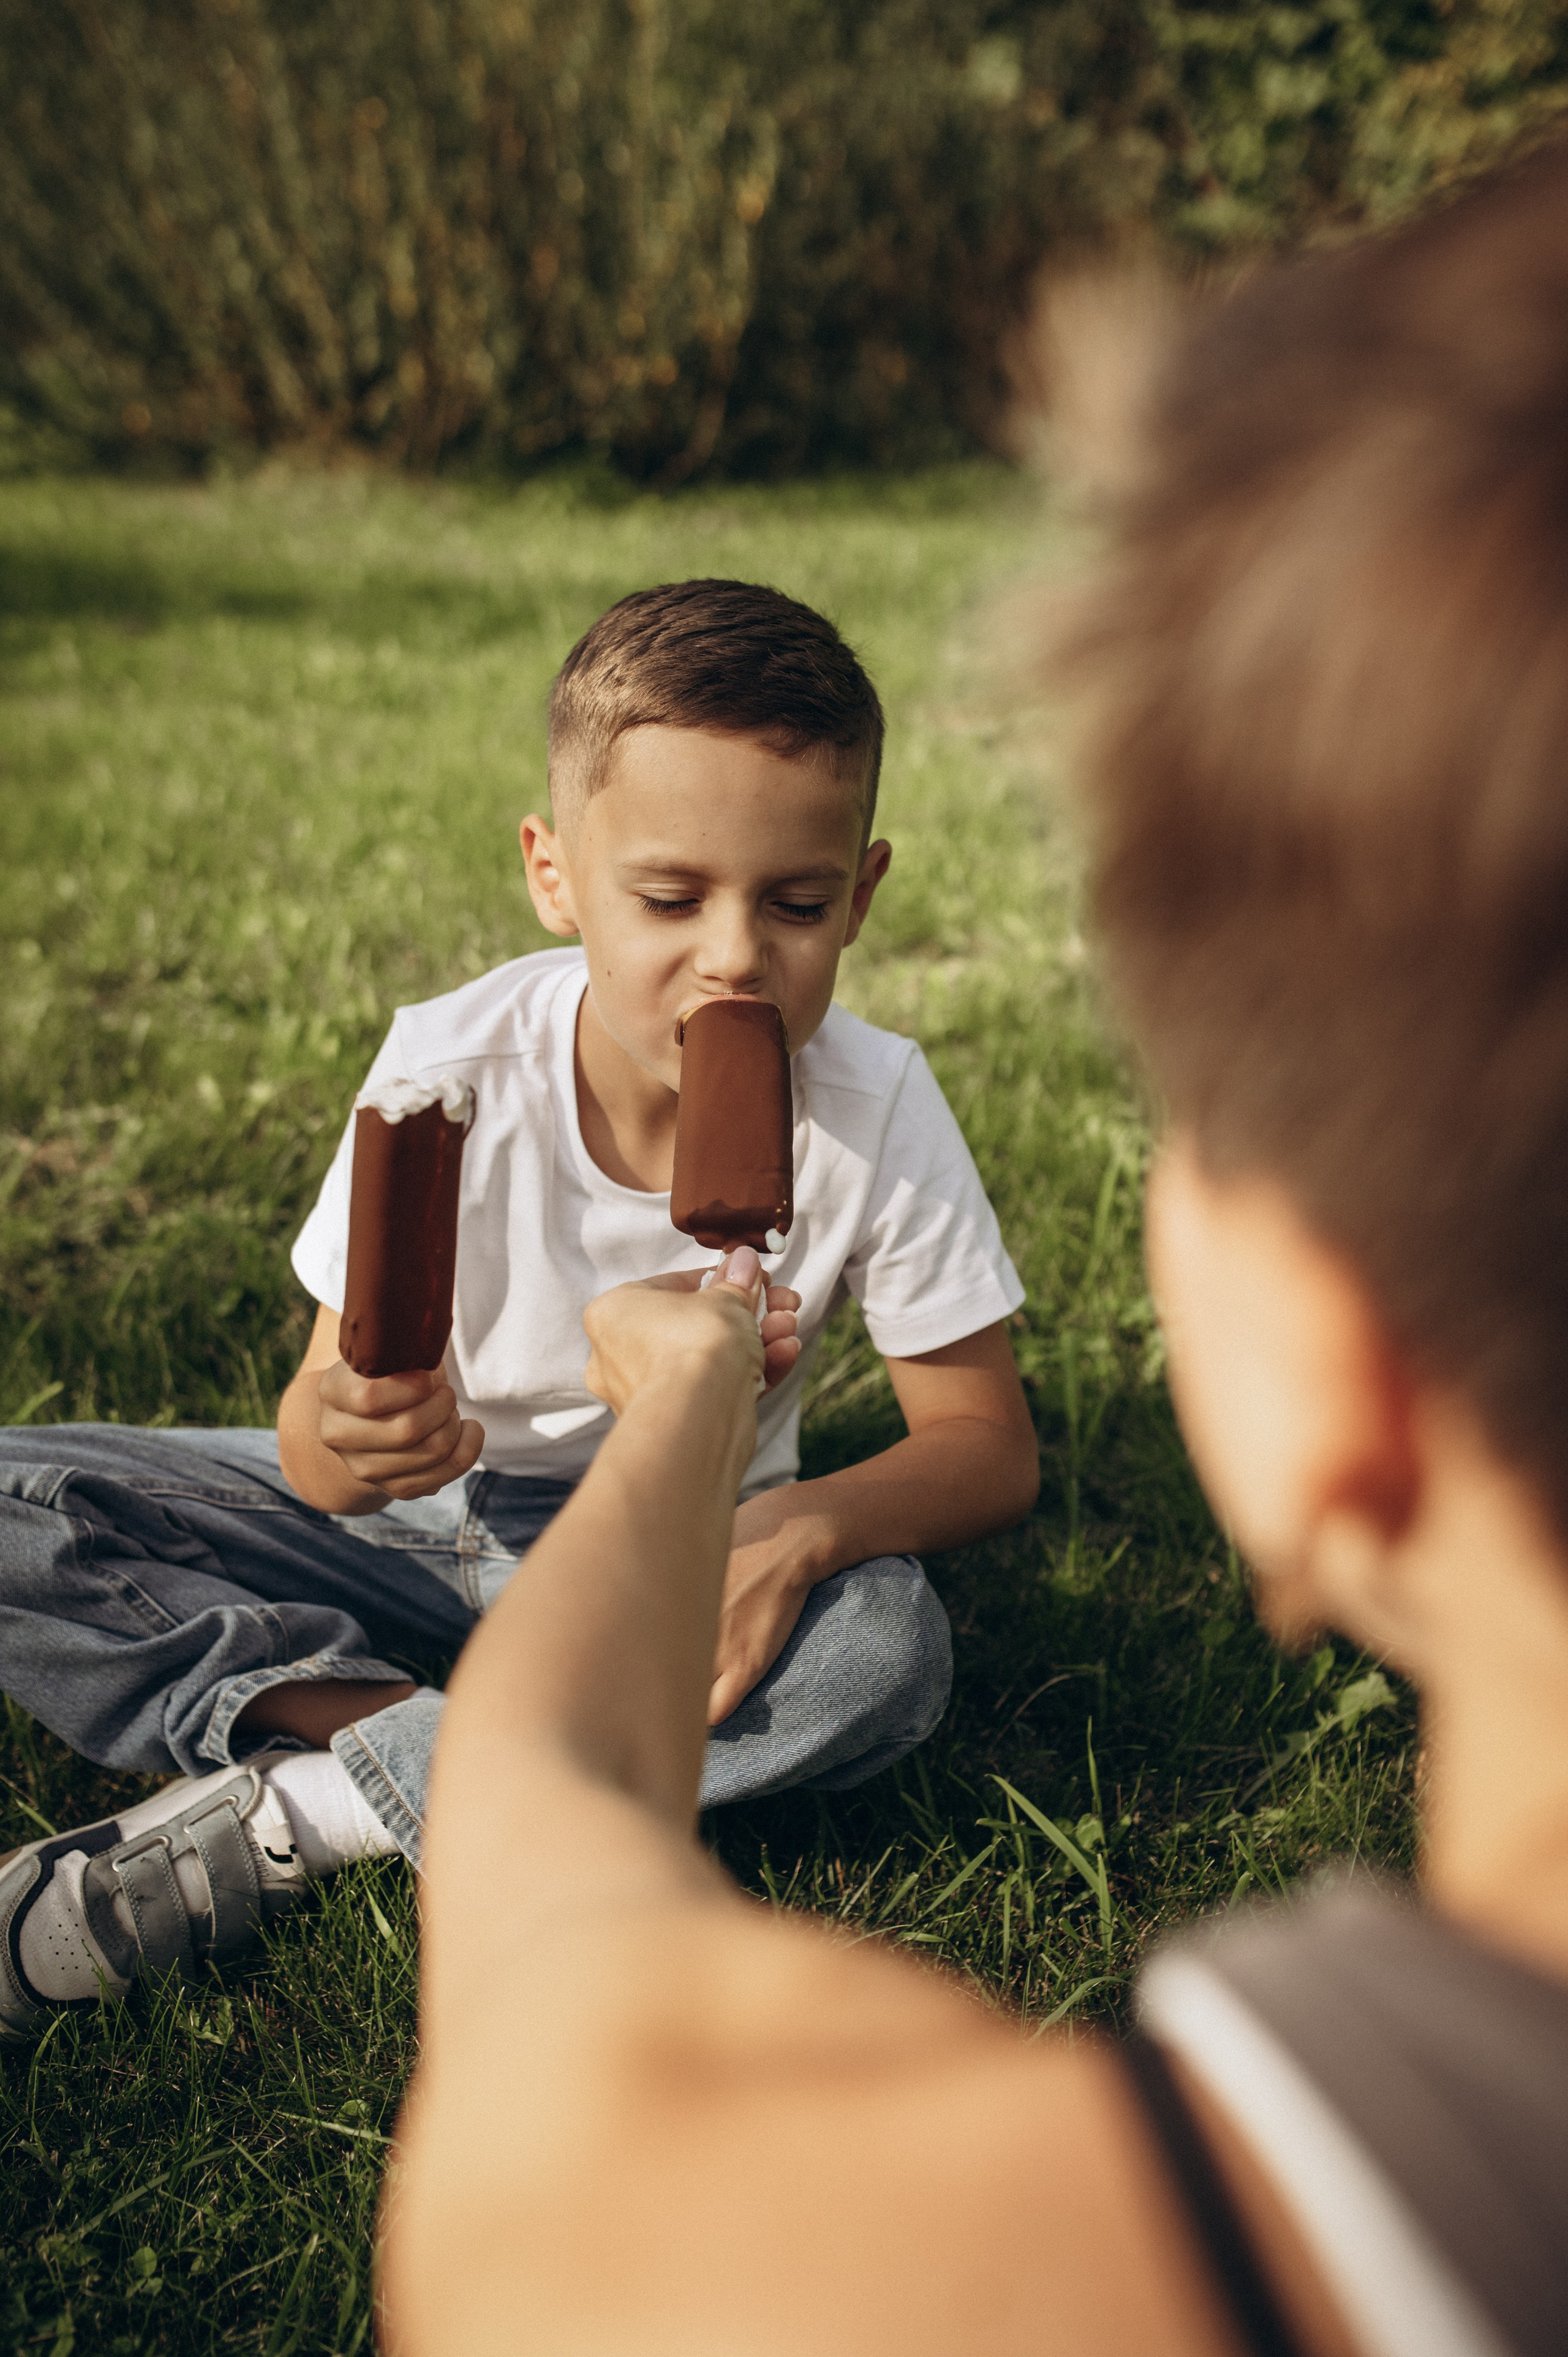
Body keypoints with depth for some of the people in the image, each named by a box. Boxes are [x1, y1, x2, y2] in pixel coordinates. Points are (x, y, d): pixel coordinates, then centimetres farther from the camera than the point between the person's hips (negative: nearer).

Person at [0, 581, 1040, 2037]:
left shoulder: (876, 1114, -19)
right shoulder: (453, 1072, -21)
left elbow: (988, 1448, -13)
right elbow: (315, 1443, -18)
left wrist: (801, 1529, -35)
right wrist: (351, 1437, -44)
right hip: (407, 1515, 0)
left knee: (885, 1650, -34)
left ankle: (299, 1810, -25)